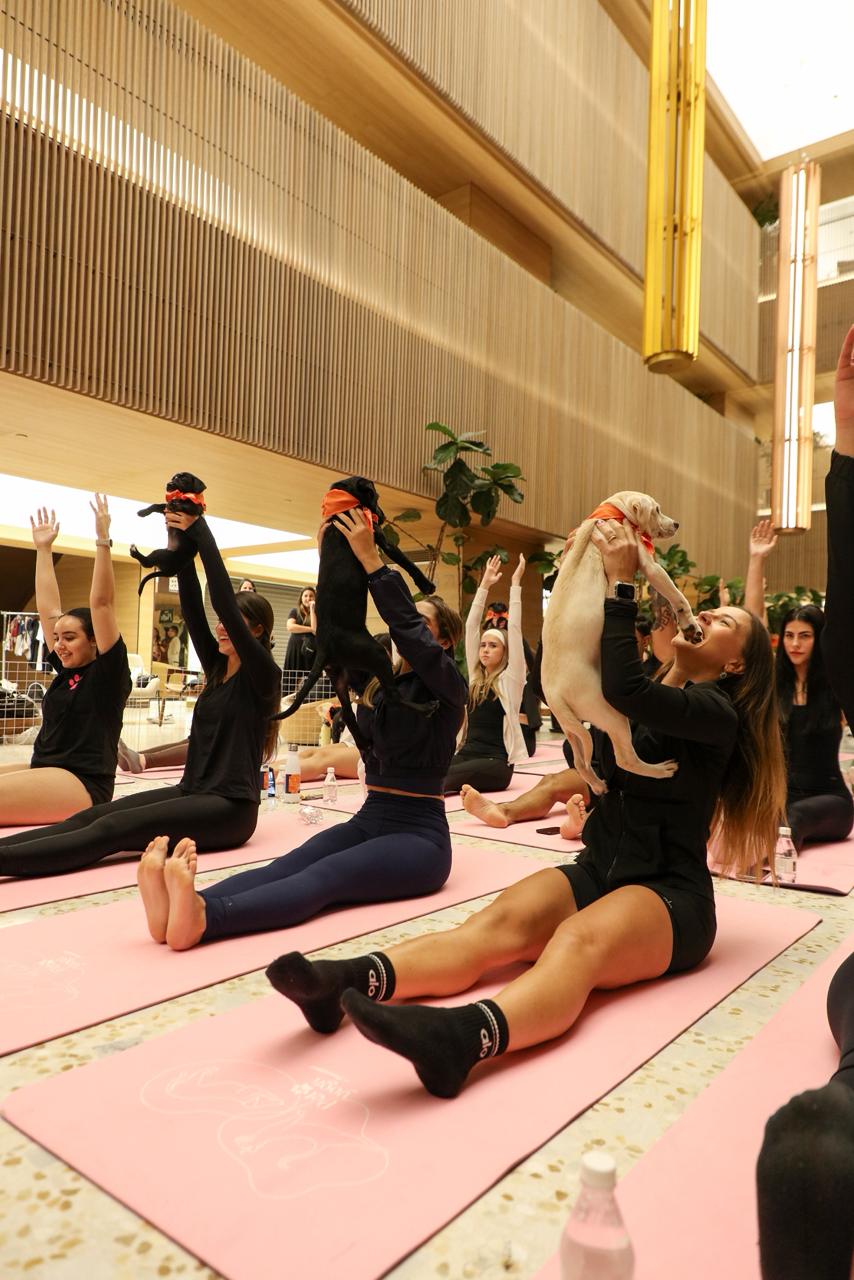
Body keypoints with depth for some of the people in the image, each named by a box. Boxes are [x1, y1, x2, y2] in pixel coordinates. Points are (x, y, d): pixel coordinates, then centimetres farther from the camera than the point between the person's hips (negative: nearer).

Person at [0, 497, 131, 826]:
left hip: (82, 784, -9)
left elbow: (101, 603, -15)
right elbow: (47, 607, 18)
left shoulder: (107, 672, -6)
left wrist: (103, 539, -16)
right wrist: (43, 548, 21)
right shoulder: (66, 670, 14)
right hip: (42, 772, 9)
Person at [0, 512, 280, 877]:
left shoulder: (262, 675, -8)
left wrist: (200, 531, -17)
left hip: (229, 809, -8)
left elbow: (224, 602, -17)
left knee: (112, 829, -28)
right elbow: (193, 608, 5)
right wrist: (182, 545, -2)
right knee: (92, 816, -16)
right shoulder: (217, 666, 14)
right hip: (191, 794, 8)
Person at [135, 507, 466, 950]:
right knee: (284, 867, -24)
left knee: (323, 877, -33)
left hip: (419, 836, -6)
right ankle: (178, 904, -49)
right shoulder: (378, 678, 15)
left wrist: (370, 559, -23)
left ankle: (202, 917, -57)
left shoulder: (447, 686, -3)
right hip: (367, 821, 6)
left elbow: (407, 630, -21)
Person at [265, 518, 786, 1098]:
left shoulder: (717, 715, -5)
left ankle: (464, 1038, -67)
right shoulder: (647, 696, 19)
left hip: (670, 896, -6)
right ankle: (350, 983, -47)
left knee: (581, 941, -39)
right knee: (500, 921, -25)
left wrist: (620, 582, -18)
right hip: (596, 872, 6)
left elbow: (624, 687, -23)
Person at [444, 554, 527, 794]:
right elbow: (471, 626, 12)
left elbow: (514, 629, -6)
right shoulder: (475, 675, 14)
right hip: (467, 754, 5)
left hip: (496, 762, -5)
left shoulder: (510, 679, 0)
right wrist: (484, 585, 13)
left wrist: (515, 583, -4)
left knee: (451, 775, -36)